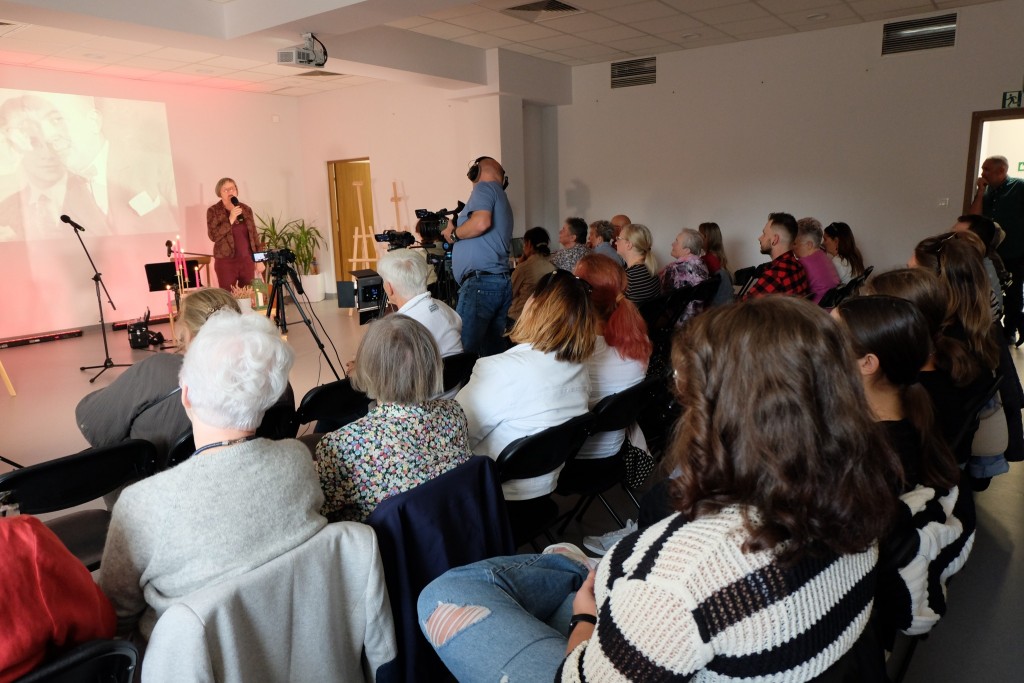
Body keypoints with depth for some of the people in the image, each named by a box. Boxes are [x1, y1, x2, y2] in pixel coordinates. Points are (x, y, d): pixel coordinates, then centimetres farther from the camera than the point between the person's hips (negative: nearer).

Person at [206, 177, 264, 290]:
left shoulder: (246, 209, 7)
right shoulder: (213, 211, -3)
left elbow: (254, 234, 10)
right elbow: (213, 236, -13)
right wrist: (230, 219, -20)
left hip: (247, 260, 3)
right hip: (226, 262, -3)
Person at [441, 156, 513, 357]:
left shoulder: (485, 187, 1)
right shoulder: (502, 199, 27)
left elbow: (481, 222, -19)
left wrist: (453, 234, -3)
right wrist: (457, 236, 26)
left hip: (481, 282, -10)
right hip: (502, 283, 10)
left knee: (461, 353, -12)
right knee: (494, 354, 9)